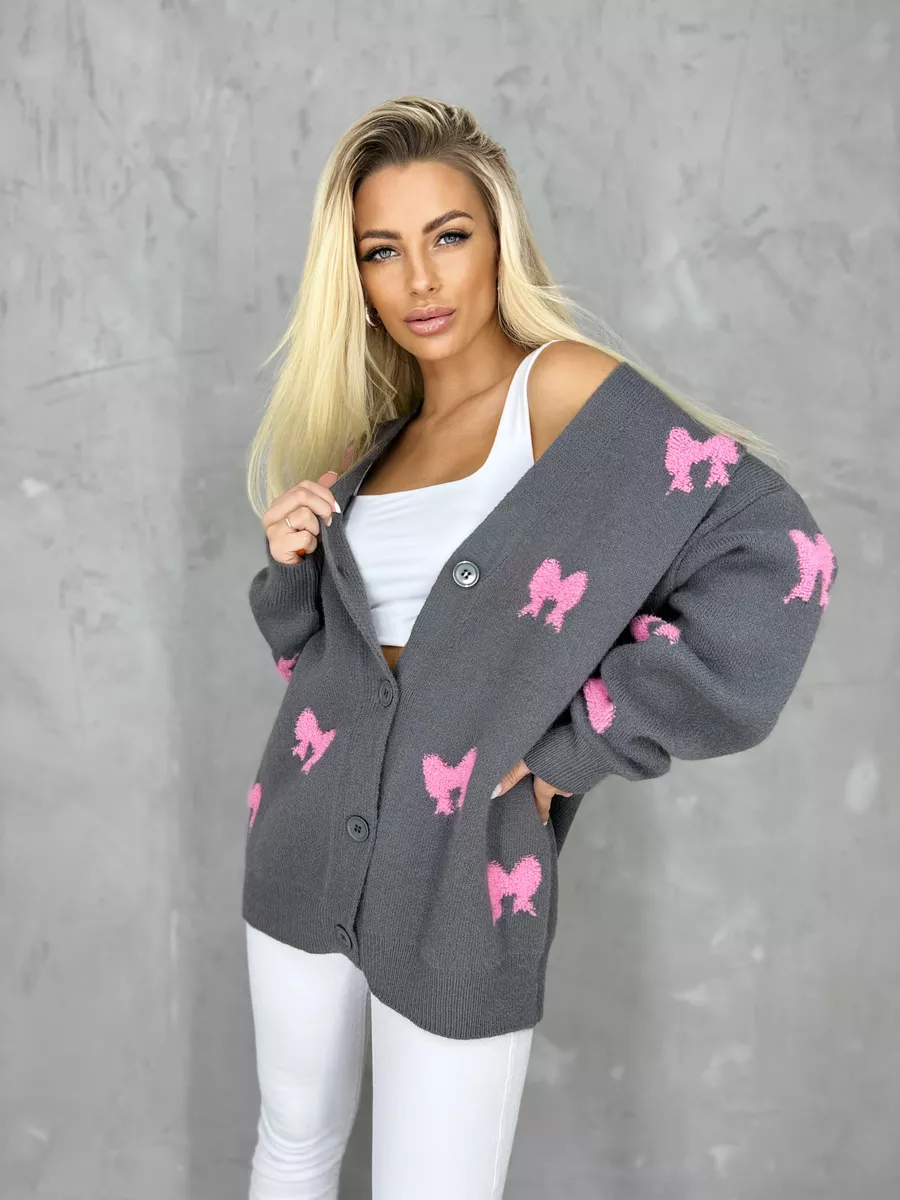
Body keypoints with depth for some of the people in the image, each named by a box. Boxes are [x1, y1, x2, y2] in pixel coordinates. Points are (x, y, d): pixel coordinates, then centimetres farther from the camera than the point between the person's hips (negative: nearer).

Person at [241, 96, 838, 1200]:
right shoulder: (375, 435, 7)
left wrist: (570, 750, -18)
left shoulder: (564, 384, -12)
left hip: (461, 875, -5)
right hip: (308, 846, 6)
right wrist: (290, 562, -6)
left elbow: (774, 559, -22)